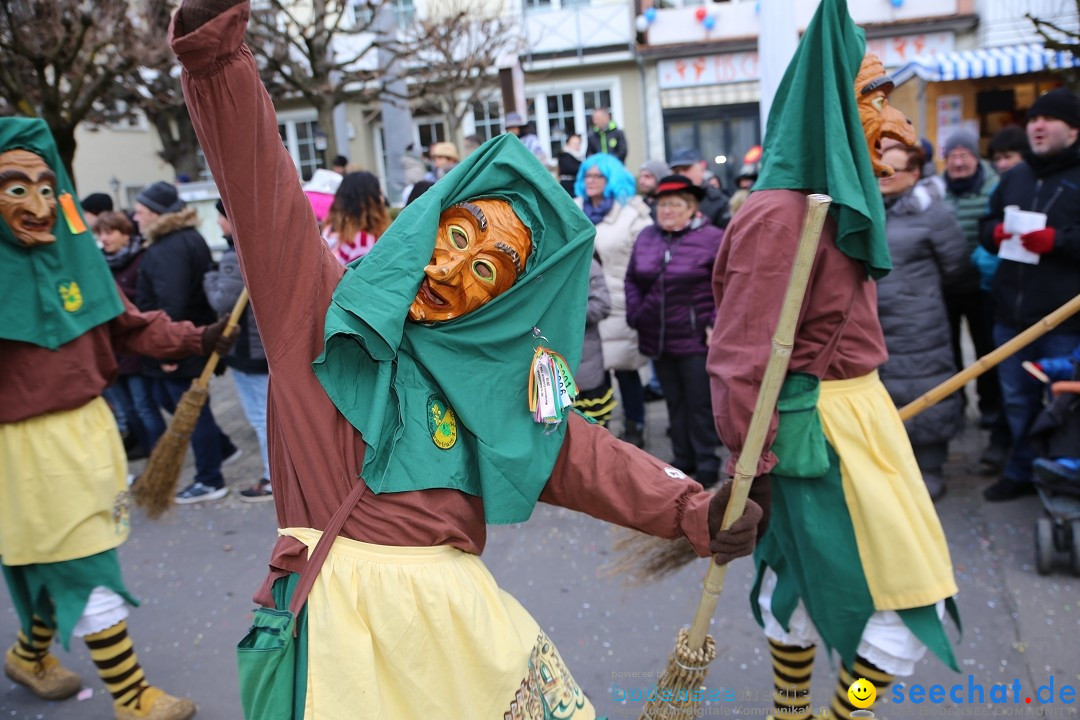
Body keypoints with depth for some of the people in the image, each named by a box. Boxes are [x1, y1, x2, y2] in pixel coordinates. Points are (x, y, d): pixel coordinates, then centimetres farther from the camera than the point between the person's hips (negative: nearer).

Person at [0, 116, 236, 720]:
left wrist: (196, 340, 0)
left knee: (64, 563, 20)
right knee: (88, 572, 1)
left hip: (91, 426, 6)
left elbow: (128, 326, 9)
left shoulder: (75, 254, 4)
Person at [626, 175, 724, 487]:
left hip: (696, 339, -5)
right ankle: (683, 458, 27)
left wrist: (716, 324, -14)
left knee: (700, 403, 3)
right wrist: (636, 315, 5)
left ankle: (707, 462, 16)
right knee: (674, 402, 15)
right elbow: (632, 279, 16)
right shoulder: (646, 237, 9)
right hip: (657, 339, 5)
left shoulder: (712, 238, -7)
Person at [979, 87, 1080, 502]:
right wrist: (997, 233, -1)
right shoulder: (1014, 177, 16)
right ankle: (1021, 471, 30)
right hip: (1011, 311, 6)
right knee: (1018, 399, 16)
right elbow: (987, 227, 20)